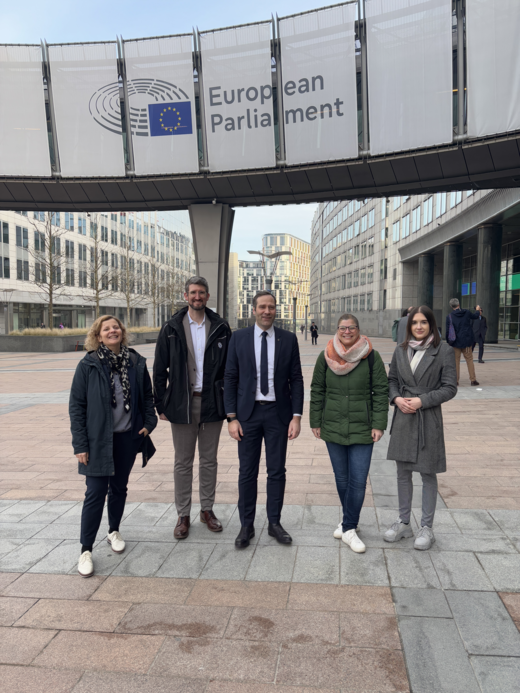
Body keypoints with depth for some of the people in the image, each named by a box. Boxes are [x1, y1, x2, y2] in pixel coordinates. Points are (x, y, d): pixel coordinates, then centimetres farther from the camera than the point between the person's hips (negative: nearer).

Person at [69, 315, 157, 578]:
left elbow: (147, 396, 12)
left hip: (128, 438, 3)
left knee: (119, 488, 16)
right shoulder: (88, 365, -7)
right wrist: (80, 444, -9)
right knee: (95, 493, -2)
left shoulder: (136, 362, 0)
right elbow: (76, 406, -6)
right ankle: (86, 551, 11)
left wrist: (148, 423, -2)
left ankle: (114, 531, 38)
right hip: (98, 440, -3)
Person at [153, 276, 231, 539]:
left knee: (209, 460, 12)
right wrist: (161, 405, 0)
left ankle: (207, 510, 28)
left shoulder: (220, 328, 3)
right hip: (182, 404, -1)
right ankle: (183, 516, 21)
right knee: (183, 462, 8)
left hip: (212, 403, 1)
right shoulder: (171, 329, 0)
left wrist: (229, 401, 0)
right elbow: (159, 370, 3)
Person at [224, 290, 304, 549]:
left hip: (278, 413, 1)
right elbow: (230, 379, 1)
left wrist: (296, 416, -5)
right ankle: (246, 525, 21)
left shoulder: (288, 339, 1)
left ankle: (274, 523, 25)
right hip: (248, 412, 0)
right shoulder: (239, 338, 0)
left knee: (277, 471, 9)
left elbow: (296, 380, 2)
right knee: (247, 472, 7)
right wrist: (231, 417, -5)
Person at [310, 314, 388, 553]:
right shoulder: (326, 357, 2)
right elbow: (317, 391, 7)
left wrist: (379, 425, -6)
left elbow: (381, 392, -1)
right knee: (341, 478, 11)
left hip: (362, 429, -2)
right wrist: (315, 422, 6)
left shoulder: (371, 357, -3)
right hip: (333, 428, 2)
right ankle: (349, 520, 31)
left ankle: (349, 528, 11)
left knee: (358, 480, -3)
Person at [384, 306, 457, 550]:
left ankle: (426, 527, 22)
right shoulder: (401, 351, 5)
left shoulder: (443, 351, -6)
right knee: (403, 473, 13)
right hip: (403, 418, 4)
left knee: (428, 474, 7)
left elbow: (450, 387, -7)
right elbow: (392, 380, 13)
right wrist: (396, 398, -7)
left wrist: (422, 401, -17)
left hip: (428, 420, -4)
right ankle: (403, 523, 28)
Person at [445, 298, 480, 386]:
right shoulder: (467, 312, -1)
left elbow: (447, 331, -5)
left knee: (456, 361, 5)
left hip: (455, 343, -1)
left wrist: (448, 342, 6)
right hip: (467, 342, 1)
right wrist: (478, 311, 43)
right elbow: (475, 316, 21)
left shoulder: (449, 317, -8)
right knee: (469, 360, 9)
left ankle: (455, 380, 5)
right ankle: (473, 379, 10)